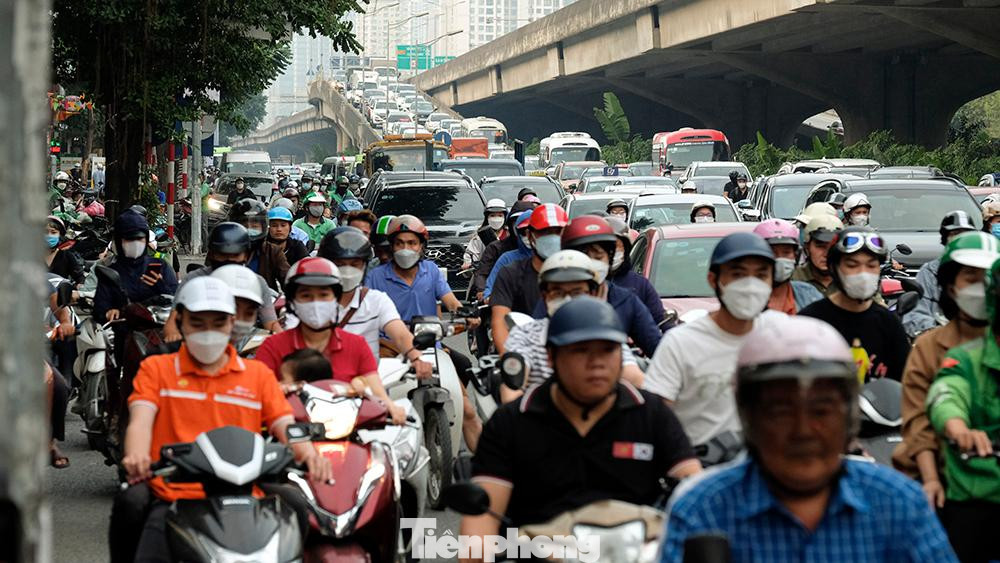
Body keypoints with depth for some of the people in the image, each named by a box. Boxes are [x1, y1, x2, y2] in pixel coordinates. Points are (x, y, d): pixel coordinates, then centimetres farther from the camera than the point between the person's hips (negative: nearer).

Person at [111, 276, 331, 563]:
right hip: (172, 498, -1)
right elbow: (141, 420, 0)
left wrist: (309, 454, -17)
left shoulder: (258, 374, 21)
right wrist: (136, 457, -24)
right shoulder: (156, 368, 17)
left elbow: (286, 425, 8)